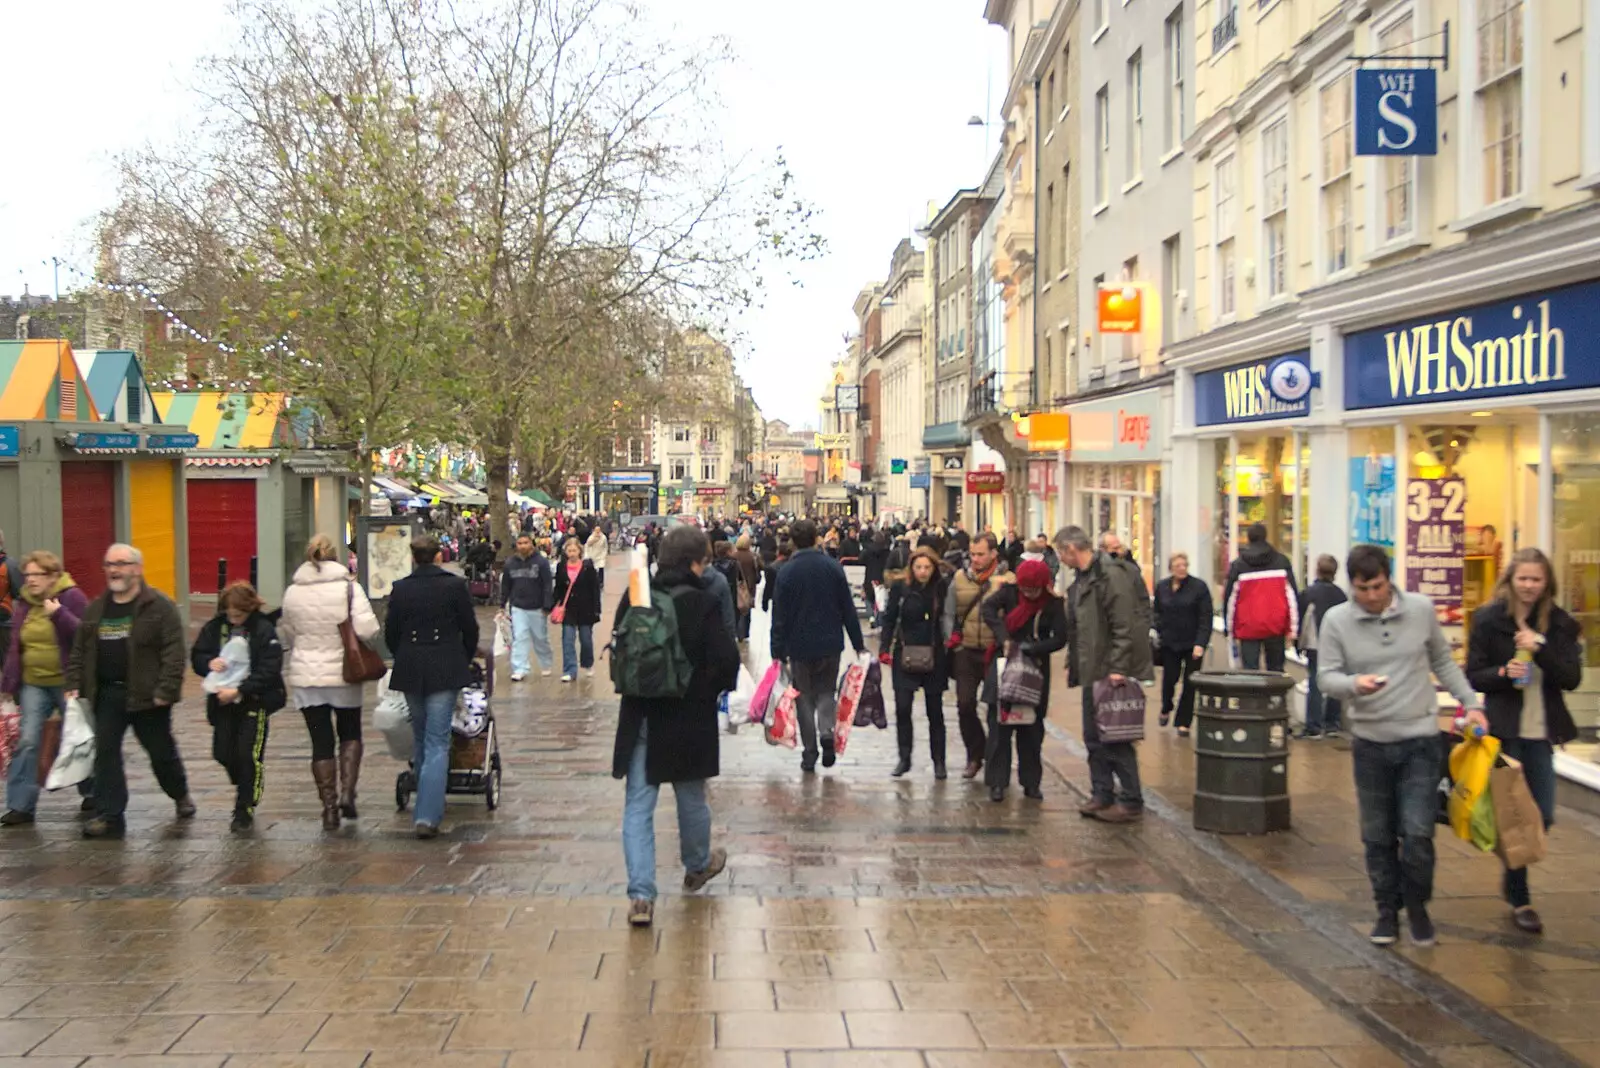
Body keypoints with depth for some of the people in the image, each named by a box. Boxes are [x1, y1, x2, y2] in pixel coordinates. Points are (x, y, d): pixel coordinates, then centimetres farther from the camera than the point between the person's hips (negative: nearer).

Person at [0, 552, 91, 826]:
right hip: (33, 685, 4)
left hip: (67, 684, -4)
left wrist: (59, 615, -28)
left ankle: (91, 792, 29)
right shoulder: (23, 604, 8)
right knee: (27, 741, -5)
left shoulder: (72, 597, -9)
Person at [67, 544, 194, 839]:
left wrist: (166, 690, -20)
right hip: (106, 694, 5)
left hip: (146, 696, -5)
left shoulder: (159, 607, -9)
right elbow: (79, 651, 16)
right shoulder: (95, 609, 11)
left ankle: (180, 795, 35)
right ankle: (109, 816, 3)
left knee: (161, 752, 10)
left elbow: (174, 652, -14)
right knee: (105, 753, -1)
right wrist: (74, 685, 4)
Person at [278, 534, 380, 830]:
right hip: (343, 675, -2)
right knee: (350, 733, 18)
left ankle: (329, 807, 7)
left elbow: (285, 636, 11)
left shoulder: (292, 592, 1)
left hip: (306, 676, 2)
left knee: (321, 742, 6)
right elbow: (367, 630, -19)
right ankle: (347, 791, 3)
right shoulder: (349, 587, -9)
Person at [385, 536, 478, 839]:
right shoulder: (455, 585, -4)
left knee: (421, 740, 16)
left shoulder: (400, 589, 0)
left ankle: (429, 808, 25)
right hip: (445, 670, -2)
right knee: (437, 743, -4)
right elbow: (470, 629, 1)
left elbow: (390, 634, 5)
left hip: (410, 671, 2)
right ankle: (428, 816, -13)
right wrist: (465, 661, 17)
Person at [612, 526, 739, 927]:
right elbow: (725, 658, -17)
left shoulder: (634, 597, -3)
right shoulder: (703, 602, -16)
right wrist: (715, 689, 3)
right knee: (691, 798, 19)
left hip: (640, 717, 2)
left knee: (638, 806, 4)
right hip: (689, 717, -2)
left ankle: (641, 895, -3)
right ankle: (697, 866, 42)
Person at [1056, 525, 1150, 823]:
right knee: (1094, 738, 13)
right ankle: (1102, 796, 21)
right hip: (1092, 672, 10)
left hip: (1112, 673, -10)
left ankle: (1131, 802, 3)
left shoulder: (1112, 575, -16)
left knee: (1116, 738, -5)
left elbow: (1124, 627, -21)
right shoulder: (1082, 580, 16)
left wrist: (1118, 668, -23)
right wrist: (1072, 664, 18)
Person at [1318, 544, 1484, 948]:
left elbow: (1443, 662, 11)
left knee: (1417, 832, -6)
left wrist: (1471, 703, 6)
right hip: (1370, 741, 1)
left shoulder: (1421, 609, -2)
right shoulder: (1336, 620, -5)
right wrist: (1353, 683, -26)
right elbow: (1325, 676, -5)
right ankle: (1387, 910, 24)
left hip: (1420, 738, 0)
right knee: (1378, 837, 9)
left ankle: (1417, 906, 17)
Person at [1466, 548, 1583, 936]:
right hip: (1504, 731, -3)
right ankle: (1519, 899, 14)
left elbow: (1572, 678, -5)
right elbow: (1473, 677, -2)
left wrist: (1540, 649, -18)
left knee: (1542, 817, 6)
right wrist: (1504, 673, -21)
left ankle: (1513, 875, 33)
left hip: (1540, 732, 3)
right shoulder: (1489, 620, -4)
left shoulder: (1560, 623, 3)